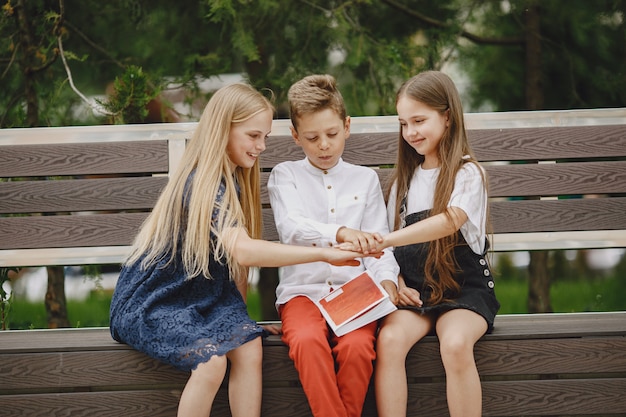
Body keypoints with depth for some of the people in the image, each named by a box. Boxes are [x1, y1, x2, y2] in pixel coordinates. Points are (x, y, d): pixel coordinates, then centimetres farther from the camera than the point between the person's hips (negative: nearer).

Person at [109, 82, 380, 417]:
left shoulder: (234, 182, 7)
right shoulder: (200, 184, -22)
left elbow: (237, 257, 10)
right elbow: (241, 250, -36)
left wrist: (238, 317, 0)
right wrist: (325, 254, -37)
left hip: (204, 298, 7)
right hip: (152, 304, -7)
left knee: (249, 346, -19)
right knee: (211, 360, -30)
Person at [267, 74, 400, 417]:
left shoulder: (365, 179, 18)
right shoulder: (285, 176, 11)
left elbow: (378, 245, 12)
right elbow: (291, 227, -10)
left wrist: (386, 280, -11)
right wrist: (340, 233, -30)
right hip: (303, 289, -1)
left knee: (357, 346, -31)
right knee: (308, 341, -35)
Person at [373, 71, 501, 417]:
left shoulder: (467, 173, -3)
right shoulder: (405, 179, 16)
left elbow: (450, 221, -22)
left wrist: (381, 241, -32)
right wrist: (397, 283, -3)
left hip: (462, 288, -4)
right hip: (414, 290, 4)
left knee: (455, 345, -34)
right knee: (389, 340, -27)